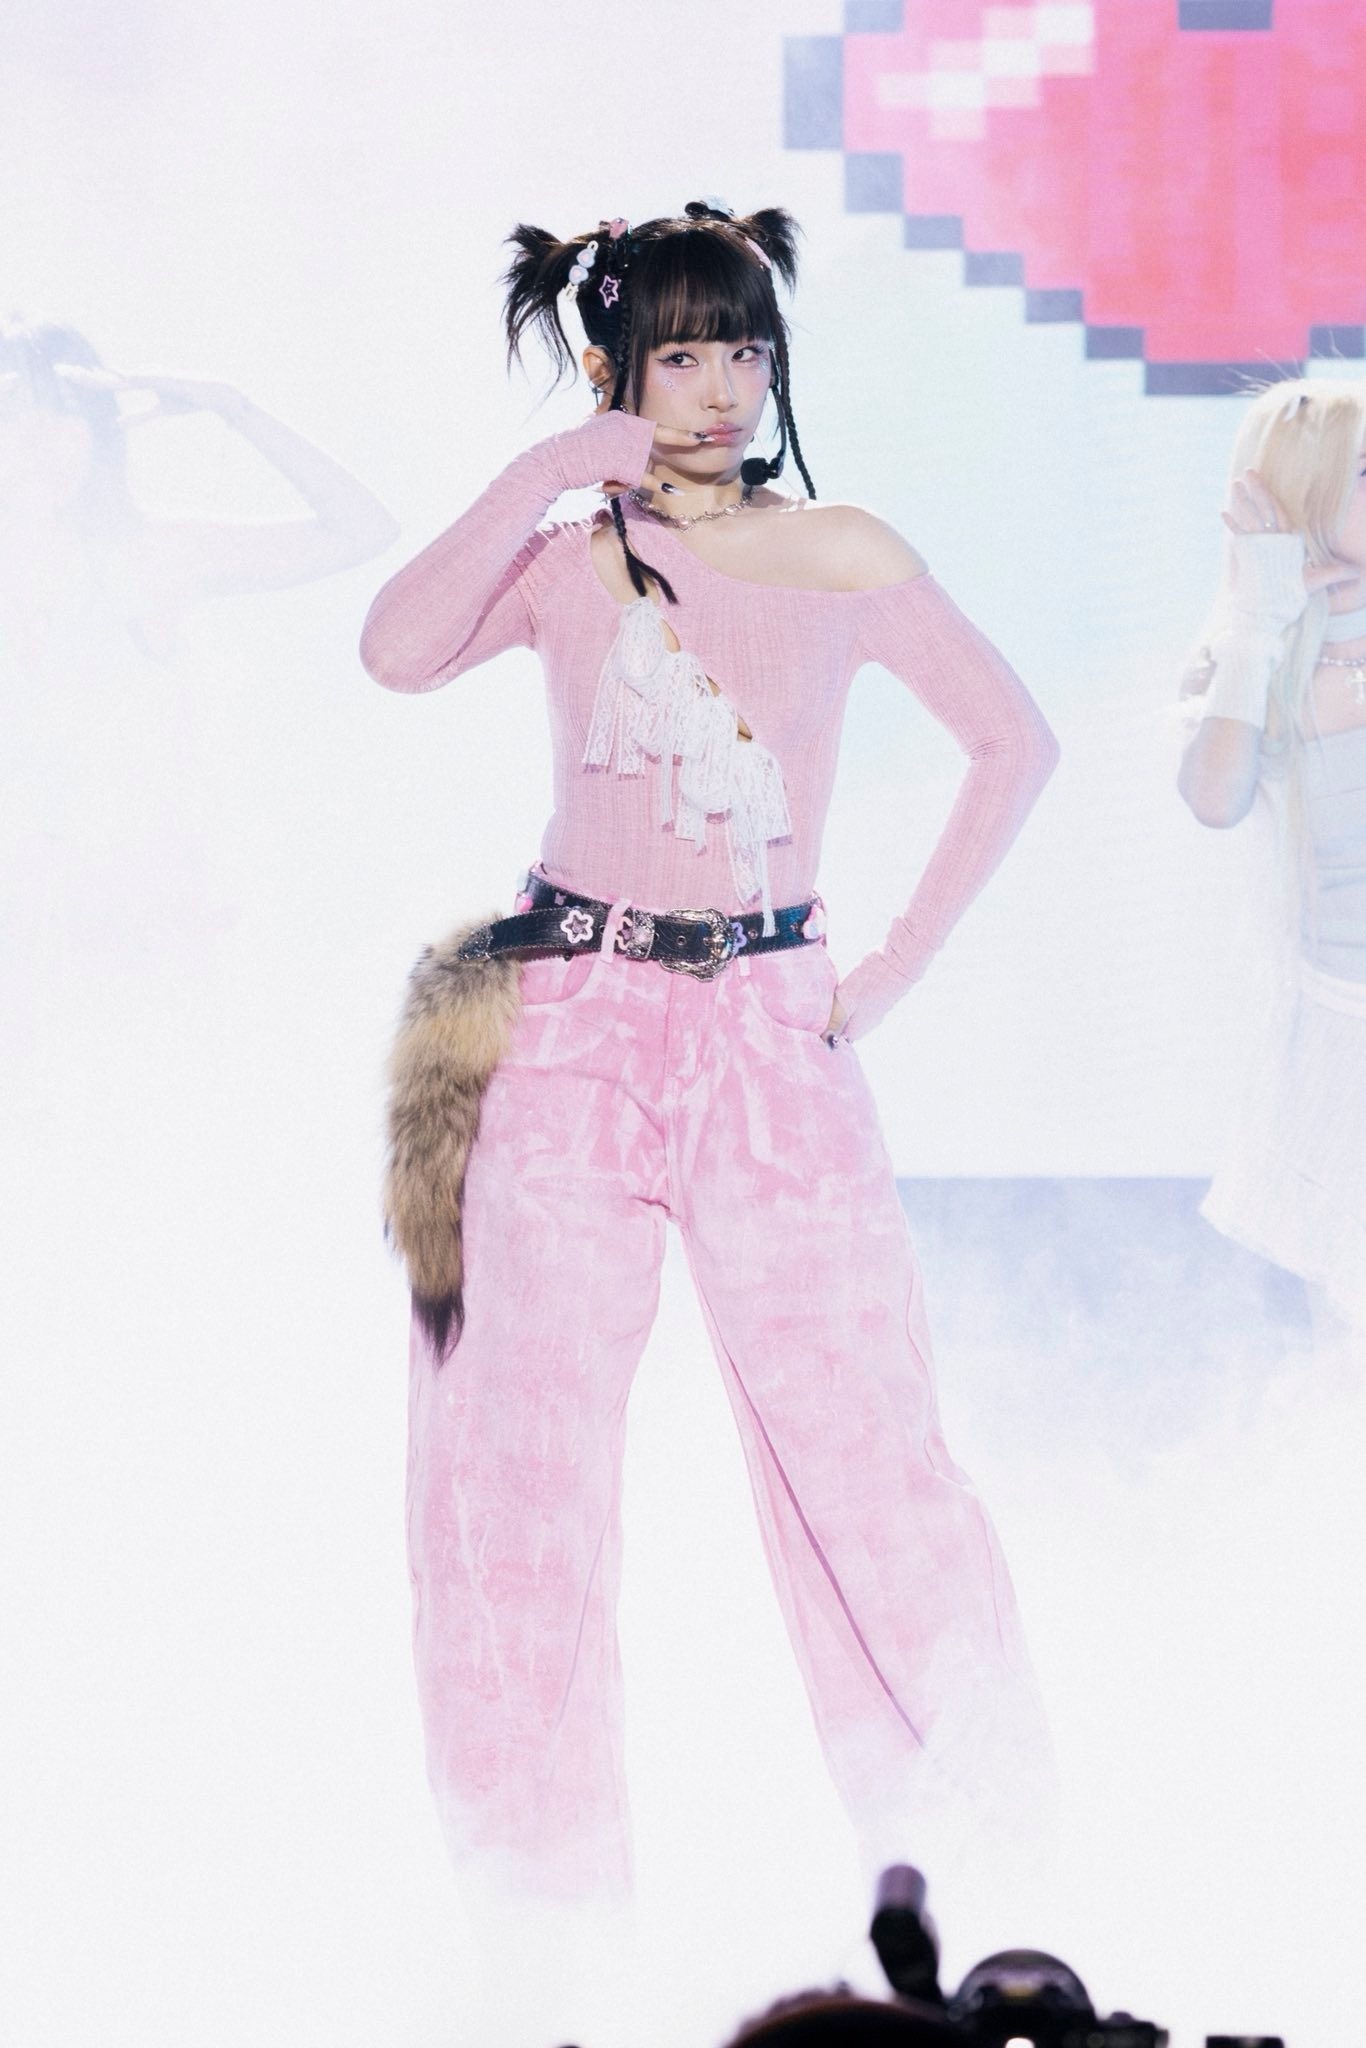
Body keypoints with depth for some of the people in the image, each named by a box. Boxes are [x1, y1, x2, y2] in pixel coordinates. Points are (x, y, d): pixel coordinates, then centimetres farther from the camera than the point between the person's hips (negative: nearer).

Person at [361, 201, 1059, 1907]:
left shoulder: (844, 560, 4)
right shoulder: (563, 561, 2)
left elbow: (1012, 743, 12)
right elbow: (397, 650, -18)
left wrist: (901, 962, 6)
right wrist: (544, 475, -16)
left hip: (772, 1031, 0)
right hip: (569, 1029, 0)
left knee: (849, 1417, -2)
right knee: (531, 1430, 2)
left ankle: (947, 1806, 15)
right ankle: (543, 1833, 16)